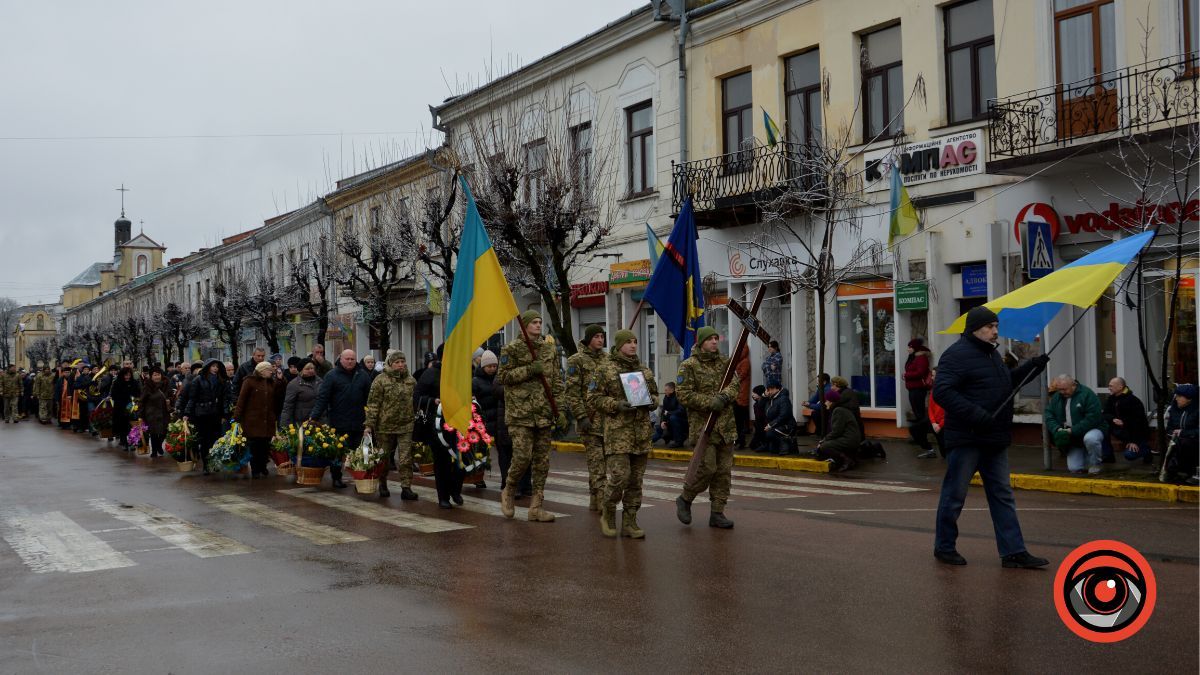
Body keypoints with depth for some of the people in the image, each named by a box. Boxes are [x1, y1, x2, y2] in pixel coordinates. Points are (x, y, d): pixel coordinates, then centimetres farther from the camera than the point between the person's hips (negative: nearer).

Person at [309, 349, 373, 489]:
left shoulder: (363, 375, 8)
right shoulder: (332, 376, -1)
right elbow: (322, 398, -6)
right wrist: (314, 416, -13)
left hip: (358, 422, 2)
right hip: (339, 422, -2)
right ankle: (336, 478, 14)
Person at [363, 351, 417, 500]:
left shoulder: (411, 381, 8)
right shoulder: (380, 380, -5)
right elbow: (373, 404, -7)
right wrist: (369, 424, -12)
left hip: (406, 426, 2)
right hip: (385, 426, -2)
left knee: (406, 459, -4)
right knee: (384, 458, 11)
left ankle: (406, 488, 0)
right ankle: (383, 486, 28)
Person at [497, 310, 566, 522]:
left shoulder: (549, 350, 12)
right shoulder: (511, 349, -1)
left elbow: (557, 382, 12)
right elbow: (503, 376, -8)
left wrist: (561, 409, 5)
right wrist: (529, 370, -17)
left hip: (544, 413, 5)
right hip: (520, 413, -5)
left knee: (542, 461, 4)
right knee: (522, 457, -12)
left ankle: (536, 507, 11)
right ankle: (508, 493, 14)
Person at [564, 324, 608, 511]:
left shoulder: (608, 359, 14)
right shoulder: (577, 360, -4)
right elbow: (572, 392, -9)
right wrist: (581, 416, -15)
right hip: (589, 419, -6)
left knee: (604, 460, 7)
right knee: (596, 462, -8)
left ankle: (595, 501, 16)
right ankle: (601, 501, -8)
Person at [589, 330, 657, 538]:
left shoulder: (644, 369, 15)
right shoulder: (604, 369, -2)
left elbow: (655, 393, 24)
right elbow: (593, 398, -4)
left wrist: (652, 401, 1)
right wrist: (616, 405, -17)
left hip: (641, 431, 5)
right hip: (617, 431, -5)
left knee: (636, 480, 6)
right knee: (619, 475, -14)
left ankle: (629, 522, 14)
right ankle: (608, 513, 9)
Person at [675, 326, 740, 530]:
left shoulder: (724, 363, 13)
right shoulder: (689, 366, -4)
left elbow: (735, 385, 3)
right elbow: (684, 394, -10)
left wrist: (725, 396, -18)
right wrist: (709, 402, -19)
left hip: (726, 426, 6)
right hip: (702, 426, -6)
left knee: (724, 471, 5)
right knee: (707, 467, -11)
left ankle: (717, 513, 12)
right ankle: (685, 500, 12)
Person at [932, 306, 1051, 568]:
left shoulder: (991, 354, 16)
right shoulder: (958, 354, -14)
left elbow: (1009, 382, 28)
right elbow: (942, 391, -23)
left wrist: (1033, 366, 12)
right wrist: (975, 415, -28)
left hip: (994, 439, 9)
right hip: (966, 439, -9)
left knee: (1002, 495, 9)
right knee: (954, 495, 2)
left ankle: (1013, 551, 12)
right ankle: (944, 547, 15)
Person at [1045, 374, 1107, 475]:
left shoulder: (1086, 394, -17)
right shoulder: (1057, 397, 3)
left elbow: (1093, 417, -24)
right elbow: (1049, 415, 1)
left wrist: (1073, 431, -26)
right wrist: (1057, 429, -19)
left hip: (1091, 430, -5)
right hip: (1073, 438, 5)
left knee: (1090, 439, -41)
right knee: (1074, 469, -6)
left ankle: (1095, 464, -12)